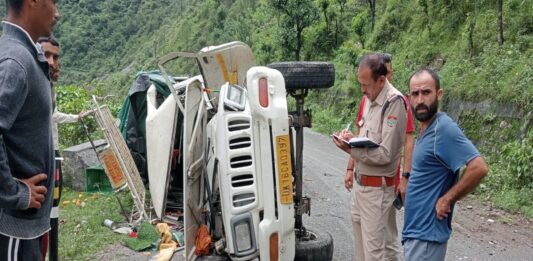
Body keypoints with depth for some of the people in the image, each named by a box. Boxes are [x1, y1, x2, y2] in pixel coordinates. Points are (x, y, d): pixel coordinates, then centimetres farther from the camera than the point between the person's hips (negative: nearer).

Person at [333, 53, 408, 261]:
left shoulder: (394, 103, -19)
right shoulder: (370, 98, 8)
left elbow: (385, 154, -21)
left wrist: (351, 149, -20)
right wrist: (352, 138, 1)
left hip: (376, 188, -9)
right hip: (361, 182, 9)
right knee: (360, 240, 19)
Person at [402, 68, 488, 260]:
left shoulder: (444, 128, -19)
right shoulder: (426, 129, 10)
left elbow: (479, 168, -27)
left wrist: (446, 200, -21)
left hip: (426, 233, -9)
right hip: (416, 229, 9)